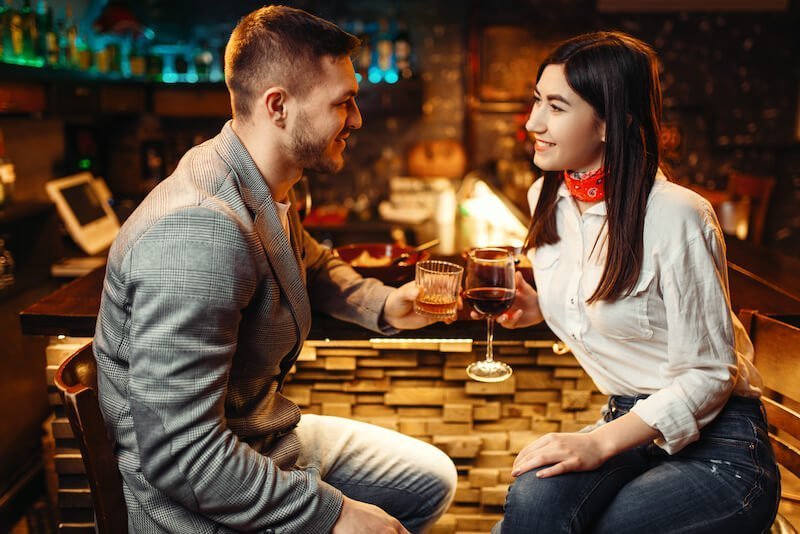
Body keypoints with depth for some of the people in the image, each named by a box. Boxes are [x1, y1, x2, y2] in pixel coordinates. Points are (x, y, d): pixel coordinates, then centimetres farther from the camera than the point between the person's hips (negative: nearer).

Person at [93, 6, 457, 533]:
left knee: (433, 480, 16)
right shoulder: (200, 232, -31)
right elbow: (181, 455, -31)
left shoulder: (265, 192, -1)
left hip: (267, 437, 9)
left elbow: (313, 265, 21)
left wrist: (382, 304, 2)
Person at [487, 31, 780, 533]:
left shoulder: (677, 216, -20)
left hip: (718, 442, -5)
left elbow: (708, 373, -16)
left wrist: (600, 443, -23)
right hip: (629, 423, 5)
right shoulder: (547, 198, 1)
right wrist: (540, 308, -3)